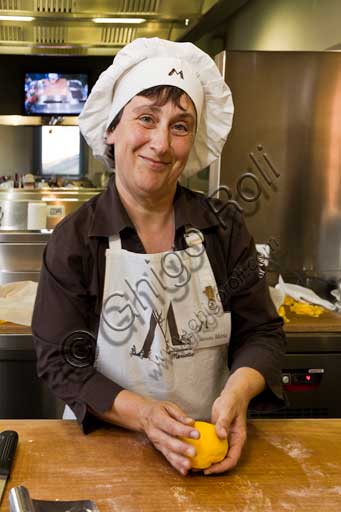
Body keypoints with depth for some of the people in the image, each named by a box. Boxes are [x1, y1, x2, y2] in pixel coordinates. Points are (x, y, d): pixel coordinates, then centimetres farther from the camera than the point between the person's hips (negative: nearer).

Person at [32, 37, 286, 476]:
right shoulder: (75, 239, -10)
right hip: (107, 445, -1)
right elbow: (60, 361, -10)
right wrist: (141, 414, -26)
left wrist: (237, 391, -25)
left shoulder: (224, 227, -5)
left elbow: (260, 333, -3)